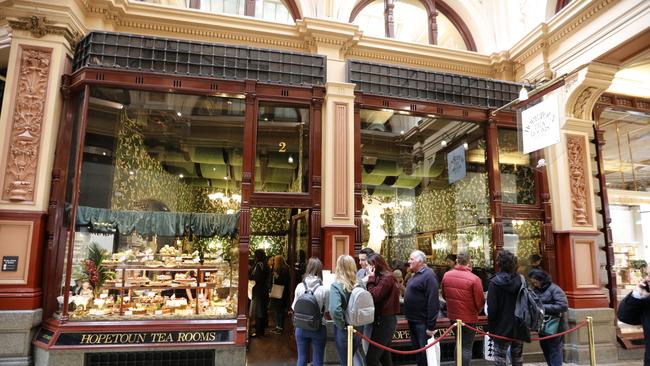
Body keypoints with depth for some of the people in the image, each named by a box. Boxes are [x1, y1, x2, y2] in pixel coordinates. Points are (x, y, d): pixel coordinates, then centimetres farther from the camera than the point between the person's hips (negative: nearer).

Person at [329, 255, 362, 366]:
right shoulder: (360, 284, -4)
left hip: (344, 331, -5)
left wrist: (342, 325, -17)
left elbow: (335, 310, -32)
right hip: (358, 329, 5)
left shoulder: (337, 286, -19)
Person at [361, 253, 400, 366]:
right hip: (385, 320, 10)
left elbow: (374, 296, -22)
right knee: (383, 355, 19)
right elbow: (376, 295, 7)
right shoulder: (381, 277, 13)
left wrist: (371, 279, -14)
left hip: (384, 321, -10)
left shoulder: (387, 278, -17)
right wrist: (371, 279, -4)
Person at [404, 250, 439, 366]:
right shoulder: (416, 274, 11)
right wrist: (409, 317, 14)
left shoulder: (428, 275, -18)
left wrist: (430, 326, -23)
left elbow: (432, 302, -22)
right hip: (413, 320, 9)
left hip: (422, 322, -9)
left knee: (425, 352, 2)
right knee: (417, 349, 19)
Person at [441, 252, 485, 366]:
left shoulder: (446, 275, -7)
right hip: (469, 317, -5)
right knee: (467, 347, 8)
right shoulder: (474, 278, -21)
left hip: (453, 315, 5)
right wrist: (477, 311, 9)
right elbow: (480, 301, -12)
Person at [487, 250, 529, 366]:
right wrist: (525, 323, 14)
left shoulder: (494, 283, -14)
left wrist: (490, 328, -3)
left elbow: (492, 309, -14)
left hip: (502, 328, -4)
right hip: (519, 328, 4)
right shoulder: (520, 280, -2)